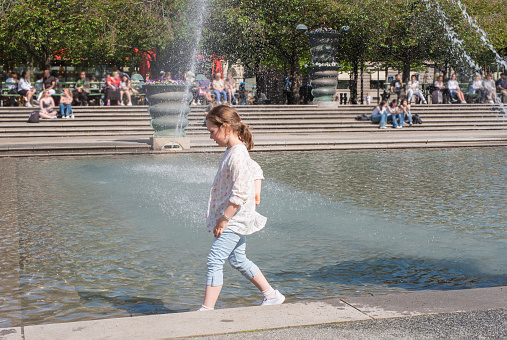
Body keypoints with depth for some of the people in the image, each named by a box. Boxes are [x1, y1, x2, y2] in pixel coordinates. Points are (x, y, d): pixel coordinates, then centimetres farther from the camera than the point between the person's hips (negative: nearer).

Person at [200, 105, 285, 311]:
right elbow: (256, 171, 27)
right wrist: (256, 194, 18)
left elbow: (239, 194, -25)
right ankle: (272, 296, 28)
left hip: (235, 219, -11)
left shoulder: (237, 155, -21)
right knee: (237, 260, 18)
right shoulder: (233, 151, 10)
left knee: (215, 260, -11)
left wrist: (223, 219, -21)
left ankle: (207, 309, -8)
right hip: (235, 219, 11)